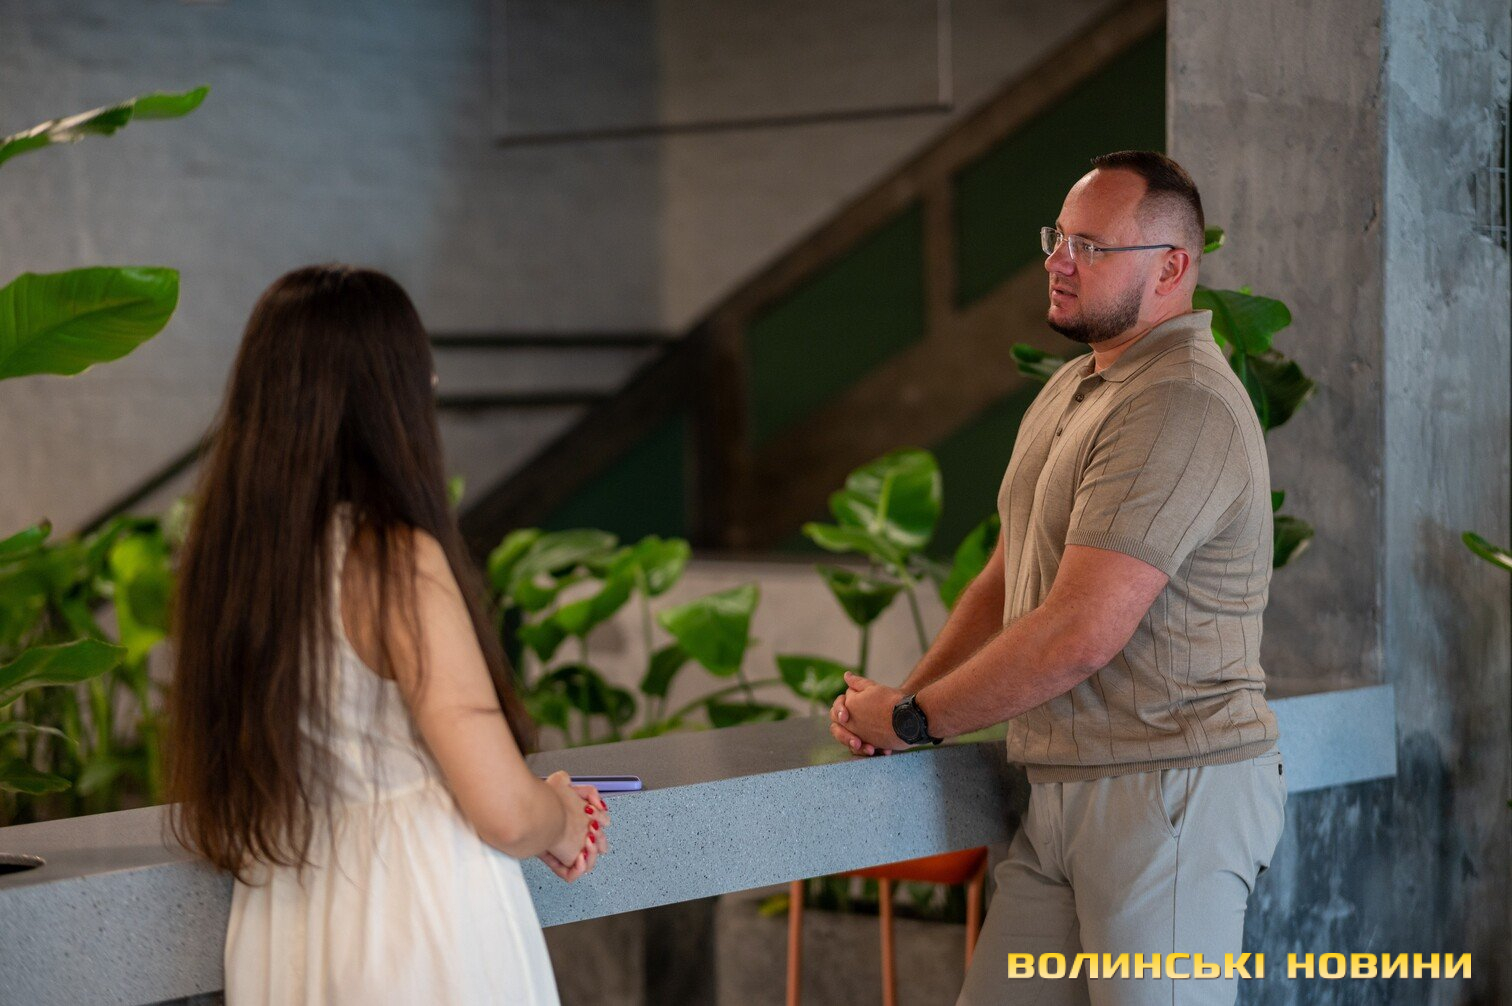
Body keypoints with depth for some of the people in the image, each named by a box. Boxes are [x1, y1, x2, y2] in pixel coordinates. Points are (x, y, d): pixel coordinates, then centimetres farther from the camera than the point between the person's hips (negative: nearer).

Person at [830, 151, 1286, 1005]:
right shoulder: (1069, 391, 16)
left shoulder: (1181, 406, -18)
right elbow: (1004, 582, 20)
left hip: (1171, 792, -9)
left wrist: (913, 720, -11)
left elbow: (1079, 636, -23)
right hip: (1063, 796, 9)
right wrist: (896, 703, 5)